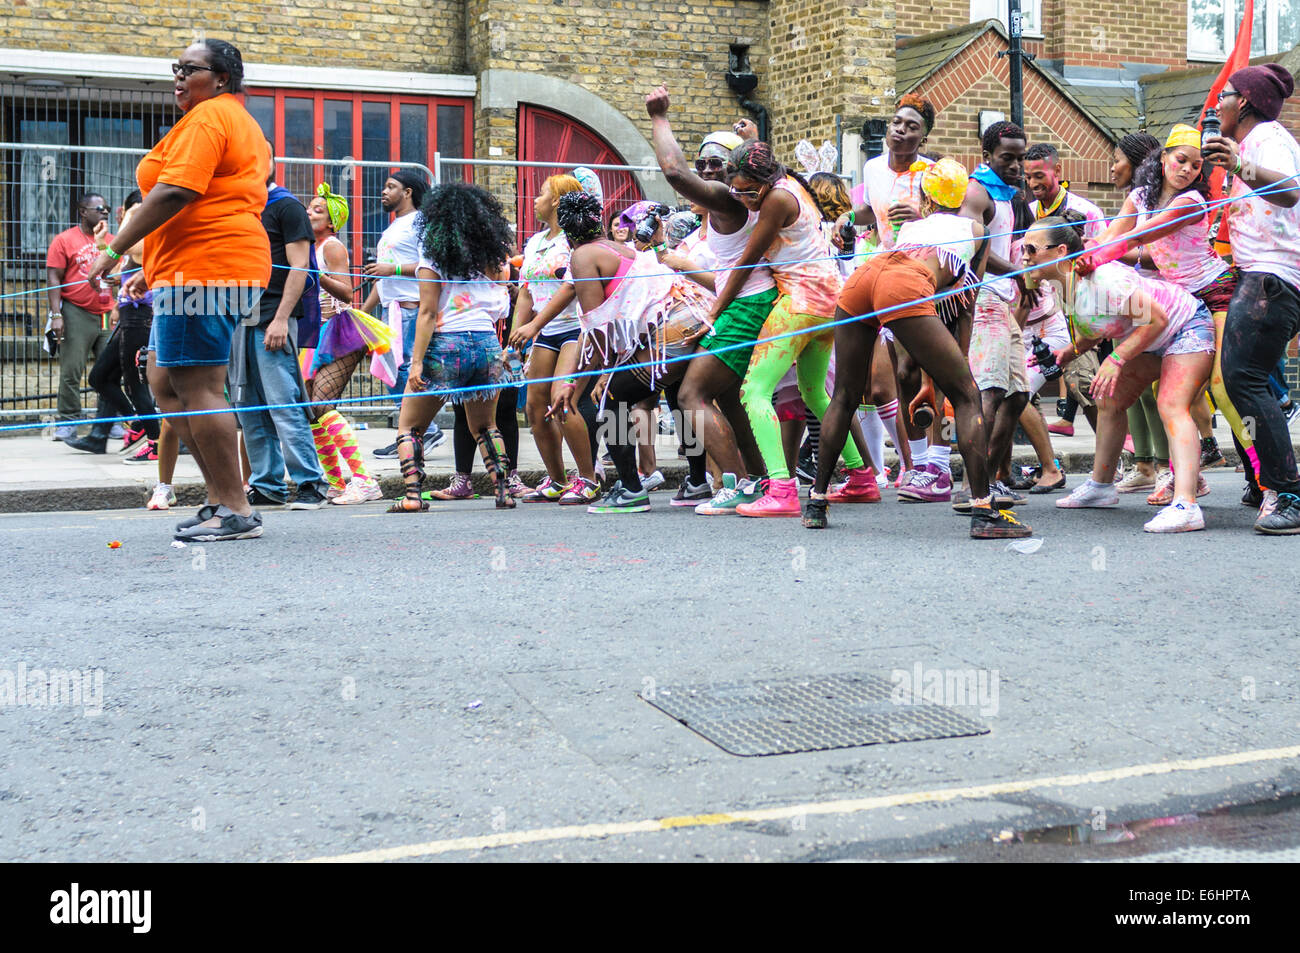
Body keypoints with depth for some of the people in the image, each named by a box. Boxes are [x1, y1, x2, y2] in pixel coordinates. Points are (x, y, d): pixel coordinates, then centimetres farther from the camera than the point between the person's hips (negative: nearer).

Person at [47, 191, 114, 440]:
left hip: (108, 314, 4)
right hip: (77, 314, -4)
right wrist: (56, 314, -11)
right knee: (71, 371, -4)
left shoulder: (111, 240, 16)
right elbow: (54, 278, -3)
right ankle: (68, 423, 1)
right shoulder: (65, 240, 3)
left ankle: (107, 425, 11)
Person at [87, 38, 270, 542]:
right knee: (165, 382, 12)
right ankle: (221, 496, 11)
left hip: (204, 271, -11)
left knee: (198, 388, -10)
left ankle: (236, 510, -7)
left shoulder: (207, 117, -7)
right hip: (228, 267, 11)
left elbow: (175, 192, -19)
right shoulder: (238, 120, 25)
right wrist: (153, 269, 28)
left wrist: (114, 249, -14)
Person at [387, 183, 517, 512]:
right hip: (488, 344, 4)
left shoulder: (433, 254, -2)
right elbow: (502, 306, 11)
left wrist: (417, 361, -8)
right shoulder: (495, 253, 10)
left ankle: (412, 494, -6)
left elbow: (428, 313, -7)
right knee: (485, 426, 22)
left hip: (446, 347, -4)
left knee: (409, 426, 9)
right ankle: (503, 491, 10)